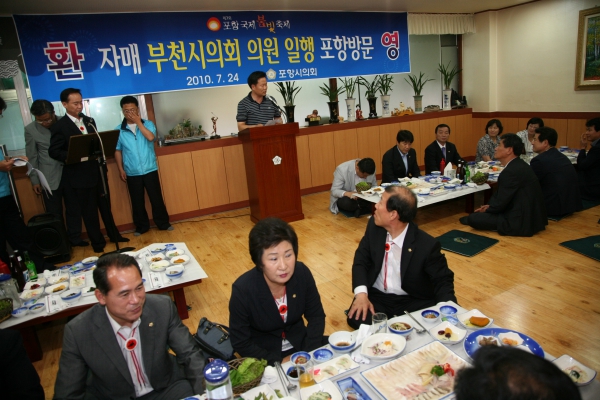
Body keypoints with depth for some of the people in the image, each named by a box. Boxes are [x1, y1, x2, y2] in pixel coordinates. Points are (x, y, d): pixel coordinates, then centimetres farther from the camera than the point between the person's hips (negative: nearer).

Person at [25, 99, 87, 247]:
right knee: (54, 214, 8)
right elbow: (32, 157, 1)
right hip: (49, 179, -1)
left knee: (74, 210, 10)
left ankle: (75, 239, 26)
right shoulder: (30, 130, -4)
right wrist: (35, 180, 1)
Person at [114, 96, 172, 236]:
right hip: (132, 173, 1)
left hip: (150, 170, -1)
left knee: (156, 198, 6)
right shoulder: (118, 130, 1)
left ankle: (163, 223, 19)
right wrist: (121, 169, -3)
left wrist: (138, 122, -15)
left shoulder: (148, 124, 0)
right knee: (137, 201, 10)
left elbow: (151, 137, -20)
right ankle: (141, 226, 23)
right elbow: (117, 151, 3)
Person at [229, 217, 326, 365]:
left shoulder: (302, 273, -18)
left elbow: (316, 316, -4)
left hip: (299, 343, 4)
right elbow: (240, 344, -15)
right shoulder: (243, 290, -26)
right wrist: (280, 362, -19)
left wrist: (307, 353, -15)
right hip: (264, 355, -3)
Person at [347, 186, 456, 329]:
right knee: (357, 318, -27)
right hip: (376, 296, 2)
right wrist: (361, 294, -18)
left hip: (413, 301, -2)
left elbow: (442, 280, -6)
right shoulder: (374, 227, -6)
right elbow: (361, 260, 1)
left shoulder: (427, 245, -17)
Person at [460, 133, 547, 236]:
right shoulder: (518, 165, 8)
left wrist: (487, 210, 0)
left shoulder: (512, 171, -23)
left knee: (473, 218, -13)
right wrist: (489, 206, 7)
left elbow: (500, 202, -18)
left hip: (521, 222, -10)